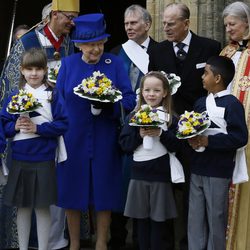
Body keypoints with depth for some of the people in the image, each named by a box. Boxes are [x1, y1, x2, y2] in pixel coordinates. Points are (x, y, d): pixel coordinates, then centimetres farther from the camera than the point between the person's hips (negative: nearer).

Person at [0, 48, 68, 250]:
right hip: (20, 159, 3)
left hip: (44, 159, -2)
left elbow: (62, 125, -7)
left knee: (43, 207, 4)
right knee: (23, 207, 11)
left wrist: (37, 128, -15)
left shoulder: (53, 95, -1)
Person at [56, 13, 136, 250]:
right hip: (73, 139, 1)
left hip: (104, 140, -1)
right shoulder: (68, 64, 4)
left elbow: (129, 99, -3)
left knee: (103, 192, 5)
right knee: (72, 192, 6)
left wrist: (109, 102, -22)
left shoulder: (115, 63, 1)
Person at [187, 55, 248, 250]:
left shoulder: (232, 104, -11)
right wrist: (191, 139, -6)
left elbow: (240, 137, -17)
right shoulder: (201, 102, 12)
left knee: (216, 218, 3)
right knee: (195, 218, 10)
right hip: (197, 168, 7)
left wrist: (209, 141, -19)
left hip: (218, 171, -7)